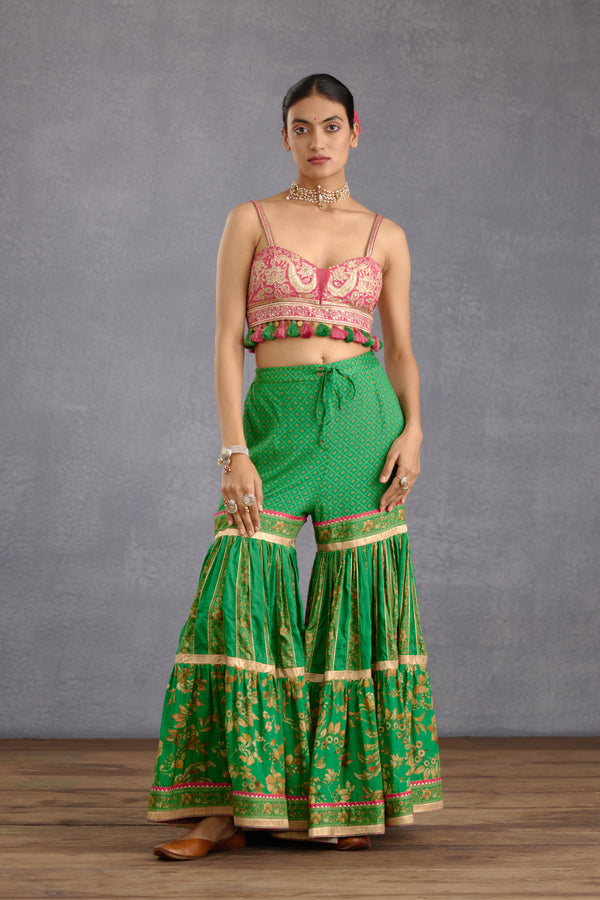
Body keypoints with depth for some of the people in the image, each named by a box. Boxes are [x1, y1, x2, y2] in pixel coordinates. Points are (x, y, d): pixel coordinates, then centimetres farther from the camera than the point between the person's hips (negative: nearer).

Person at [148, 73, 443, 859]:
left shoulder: (385, 236, 11)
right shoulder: (251, 221, 7)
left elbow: (401, 350, 12)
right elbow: (227, 342, 1)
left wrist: (413, 428, -7)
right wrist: (235, 450, -9)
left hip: (364, 417, 1)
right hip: (275, 419, -1)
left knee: (361, 600, 0)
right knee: (241, 593, -9)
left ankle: (356, 799, 12)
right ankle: (228, 808, -3)